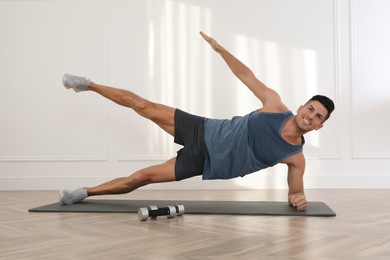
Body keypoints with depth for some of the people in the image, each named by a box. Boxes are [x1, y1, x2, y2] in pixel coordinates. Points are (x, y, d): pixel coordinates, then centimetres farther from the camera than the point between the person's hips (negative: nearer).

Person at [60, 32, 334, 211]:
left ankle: (84, 192, 14)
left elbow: (296, 190, 0)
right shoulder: (276, 106, -11)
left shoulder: (296, 157, -11)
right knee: (143, 106, -1)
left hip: (205, 162, -1)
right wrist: (219, 47, -7)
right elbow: (248, 76, -3)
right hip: (204, 132, 1)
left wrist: (298, 199, -25)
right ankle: (89, 85, 23)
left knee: (141, 177, -5)